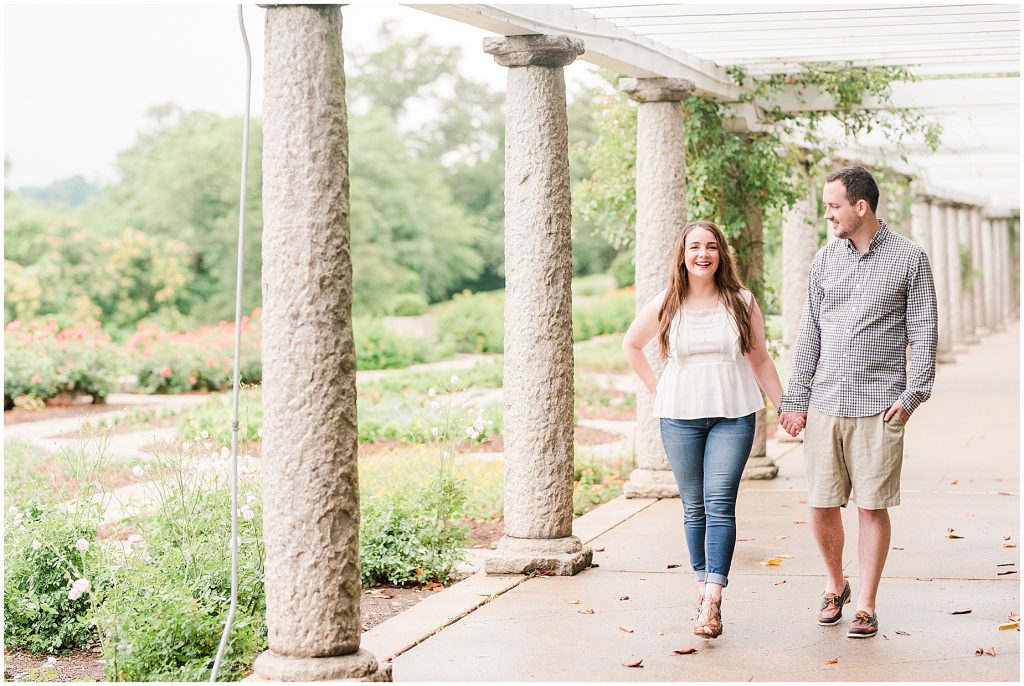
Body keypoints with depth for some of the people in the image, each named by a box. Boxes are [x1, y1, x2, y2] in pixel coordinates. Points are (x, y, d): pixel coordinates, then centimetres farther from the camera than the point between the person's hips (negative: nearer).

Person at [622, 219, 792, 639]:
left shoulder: (742, 302, 3)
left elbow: (760, 360, 10)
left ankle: (713, 601, -17)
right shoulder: (666, 305, 4)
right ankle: (702, 586, 17)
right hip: (680, 416, 1)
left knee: (720, 503, -11)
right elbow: (631, 344, 20)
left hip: (733, 416, -1)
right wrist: (655, 389, 12)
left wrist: (785, 406, 7)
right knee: (694, 506, 5)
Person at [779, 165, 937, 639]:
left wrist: (911, 396, -8)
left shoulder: (910, 259, 0)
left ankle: (866, 605, 10)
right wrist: (795, 399, 9)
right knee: (821, 506, 4)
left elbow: (923, 333, 1)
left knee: (872, 507, -2)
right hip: (825, 405, 4)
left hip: (879, 406, -3)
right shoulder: (825, 260, 11)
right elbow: (809, 333, 13)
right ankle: (835, 587, 27)